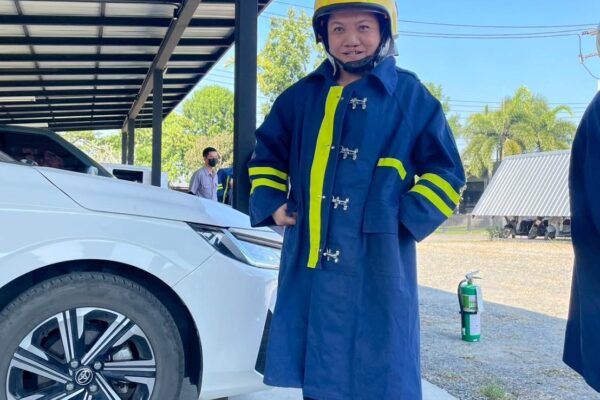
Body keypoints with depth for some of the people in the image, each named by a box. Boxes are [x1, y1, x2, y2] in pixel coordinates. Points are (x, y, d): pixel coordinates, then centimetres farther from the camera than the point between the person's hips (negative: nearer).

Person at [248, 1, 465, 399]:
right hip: (308, 265, 4)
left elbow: (445, 173, 3)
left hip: (377, 268, -4)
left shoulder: (410, 96, 1)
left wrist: (405, 218, -9)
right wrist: (270, 203, 9)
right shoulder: (302, 96, 11)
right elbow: (266, 154, 23)